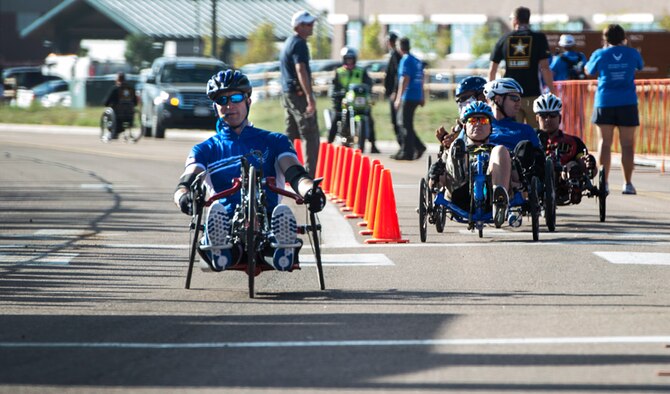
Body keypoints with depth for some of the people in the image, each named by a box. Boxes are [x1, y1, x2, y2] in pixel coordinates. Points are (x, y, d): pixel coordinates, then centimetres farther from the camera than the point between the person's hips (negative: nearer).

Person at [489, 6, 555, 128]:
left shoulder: (504, 39, 6)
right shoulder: (538, 38, -1)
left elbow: (492, 70, 8)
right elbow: (544, 68, -8)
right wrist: (552, 93, -4)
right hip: (532, 94, -2)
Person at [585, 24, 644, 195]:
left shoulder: (600, 54, -2)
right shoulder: (632, 53, 1)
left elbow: (588, 70, 15)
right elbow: (640, 65, 23)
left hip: (605, 102, 0)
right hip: (627, 103, 0)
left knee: (605, 142, 5)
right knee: (627, 144, 2)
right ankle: (628, 183, -1)